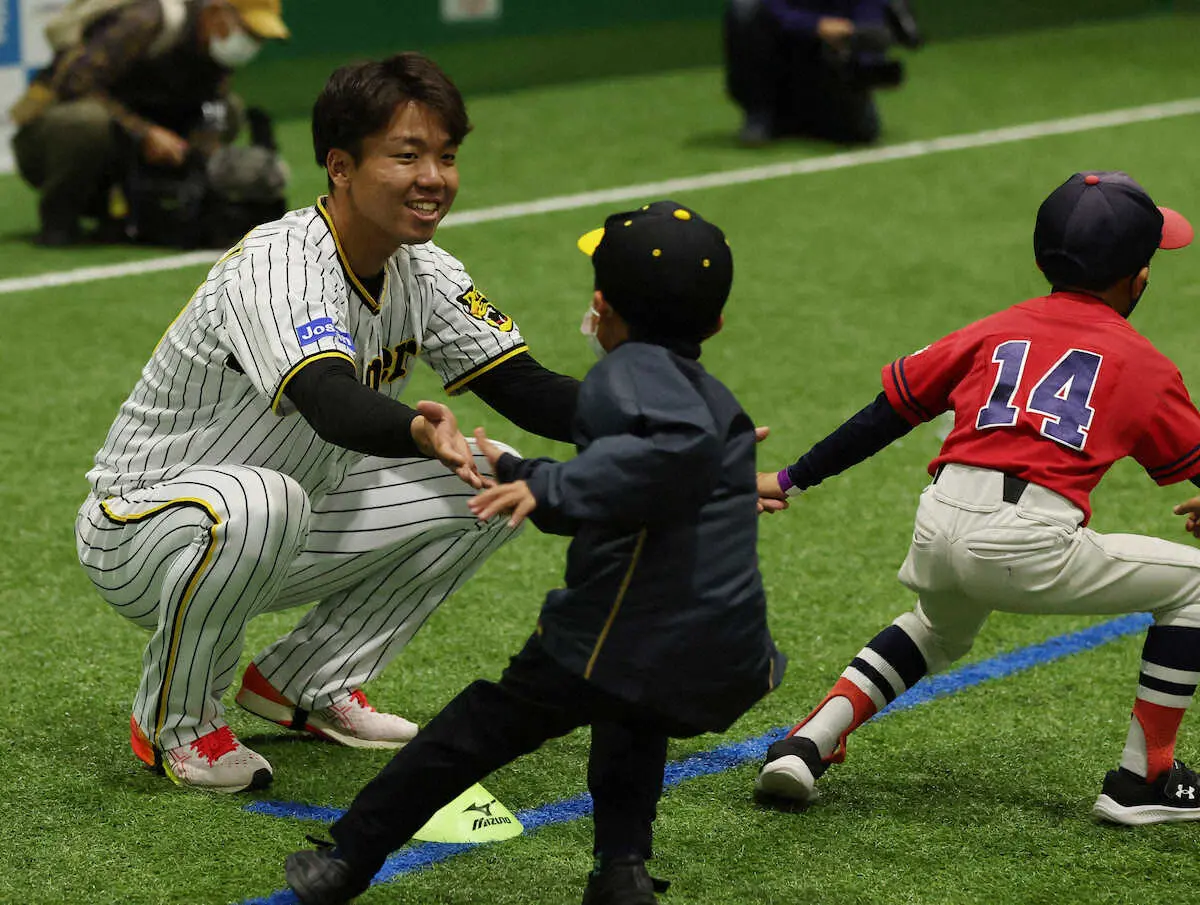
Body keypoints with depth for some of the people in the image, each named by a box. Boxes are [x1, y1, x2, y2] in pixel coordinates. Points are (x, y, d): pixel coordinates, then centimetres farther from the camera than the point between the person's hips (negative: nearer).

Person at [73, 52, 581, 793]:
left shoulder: (423, 273, -3)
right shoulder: (277, 266, -28)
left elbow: (525, 389, -5)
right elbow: (331, 404, -46)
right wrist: (418, 432, -67)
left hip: (278, 538, 8)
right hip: (141, 530, -8)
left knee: (500, 482, -3)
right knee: (258, 500, -41)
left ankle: (306, 682, 9)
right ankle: (174, 722, -13)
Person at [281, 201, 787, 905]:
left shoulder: (631, 370, -3)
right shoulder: (718, 398, 23)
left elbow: (681, 445, -27)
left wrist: (553, 489, -26)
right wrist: (520, 474, 44)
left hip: (628, 639, -7)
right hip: (727, 670, 7)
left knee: (484, 726, 10)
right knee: (630, 716, 36)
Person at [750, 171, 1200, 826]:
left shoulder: (997, 330, 23)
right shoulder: (1144, 365, 14)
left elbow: (887, 411, 23)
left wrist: (791, 481, 30)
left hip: (939, 526, 5)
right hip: (1030, 548, -5)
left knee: (942, 629, 38)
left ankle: (809, 743, 20)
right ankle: (1143, 779, 14)